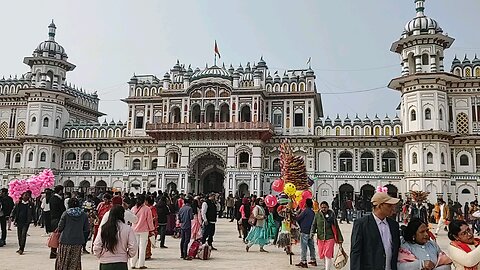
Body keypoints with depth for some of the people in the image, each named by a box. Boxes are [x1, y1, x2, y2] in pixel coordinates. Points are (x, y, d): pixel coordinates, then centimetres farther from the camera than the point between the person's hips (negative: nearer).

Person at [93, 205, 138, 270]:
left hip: (105, 265, 2)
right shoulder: (127, 229, -10)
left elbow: (96, 248, -3)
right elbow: (133, 248, -9)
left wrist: (101, 257, 15)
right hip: (121, 264, -2)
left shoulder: (103, 228, -5)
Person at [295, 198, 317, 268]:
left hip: (304, 231, -7)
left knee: (303, 247, -4)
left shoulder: (305, 210, -13)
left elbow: (297, 218, -11)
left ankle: (303, 262, -3)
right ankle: (313, 260, 21)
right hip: (311, 231, 7)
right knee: (311, 246, 14)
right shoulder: (313, 212, 8)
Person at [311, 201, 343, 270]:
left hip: (330, 238, -3)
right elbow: (314, 225, 6)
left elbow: (336, 227, 3)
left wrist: (340, 238, 5)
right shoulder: (317, 215, 3)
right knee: (322, 255, 12)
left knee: (328, 255, -10)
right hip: (320, 238, 3)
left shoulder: (331, 214, -2)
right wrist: (312, 232, -13)